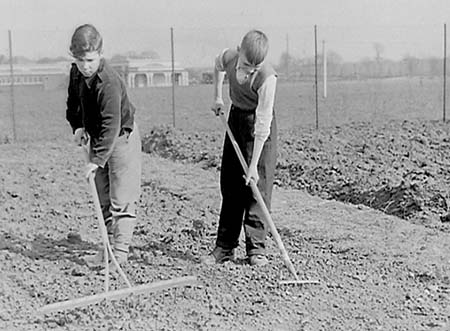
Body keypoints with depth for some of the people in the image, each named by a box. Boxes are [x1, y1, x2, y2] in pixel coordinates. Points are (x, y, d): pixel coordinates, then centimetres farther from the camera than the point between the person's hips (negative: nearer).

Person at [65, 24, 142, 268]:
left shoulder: (109, 83, -30)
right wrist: (77, 126, 1)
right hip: (97, 138, 8)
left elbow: (111, 125, -33)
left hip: (121, 138, -8)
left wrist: (97, 160, -35)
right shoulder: (76, 73, -4)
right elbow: (73, 101, 16)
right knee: (103, 199, 13)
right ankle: (108, 247, 22)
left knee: (122, 199, -6)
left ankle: (121, 251, 0)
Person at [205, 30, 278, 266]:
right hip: (235, 116, 5)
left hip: (259, 125, -5)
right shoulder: (228, 57, -18)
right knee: (229, 185, 7)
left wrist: (254, 165, -29)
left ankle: (256, 248, -2)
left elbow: (262, 124, -30)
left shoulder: (267, 77, -31)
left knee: (257, 184, -9)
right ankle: (224, 247, 14)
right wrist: (217, 96, 8)